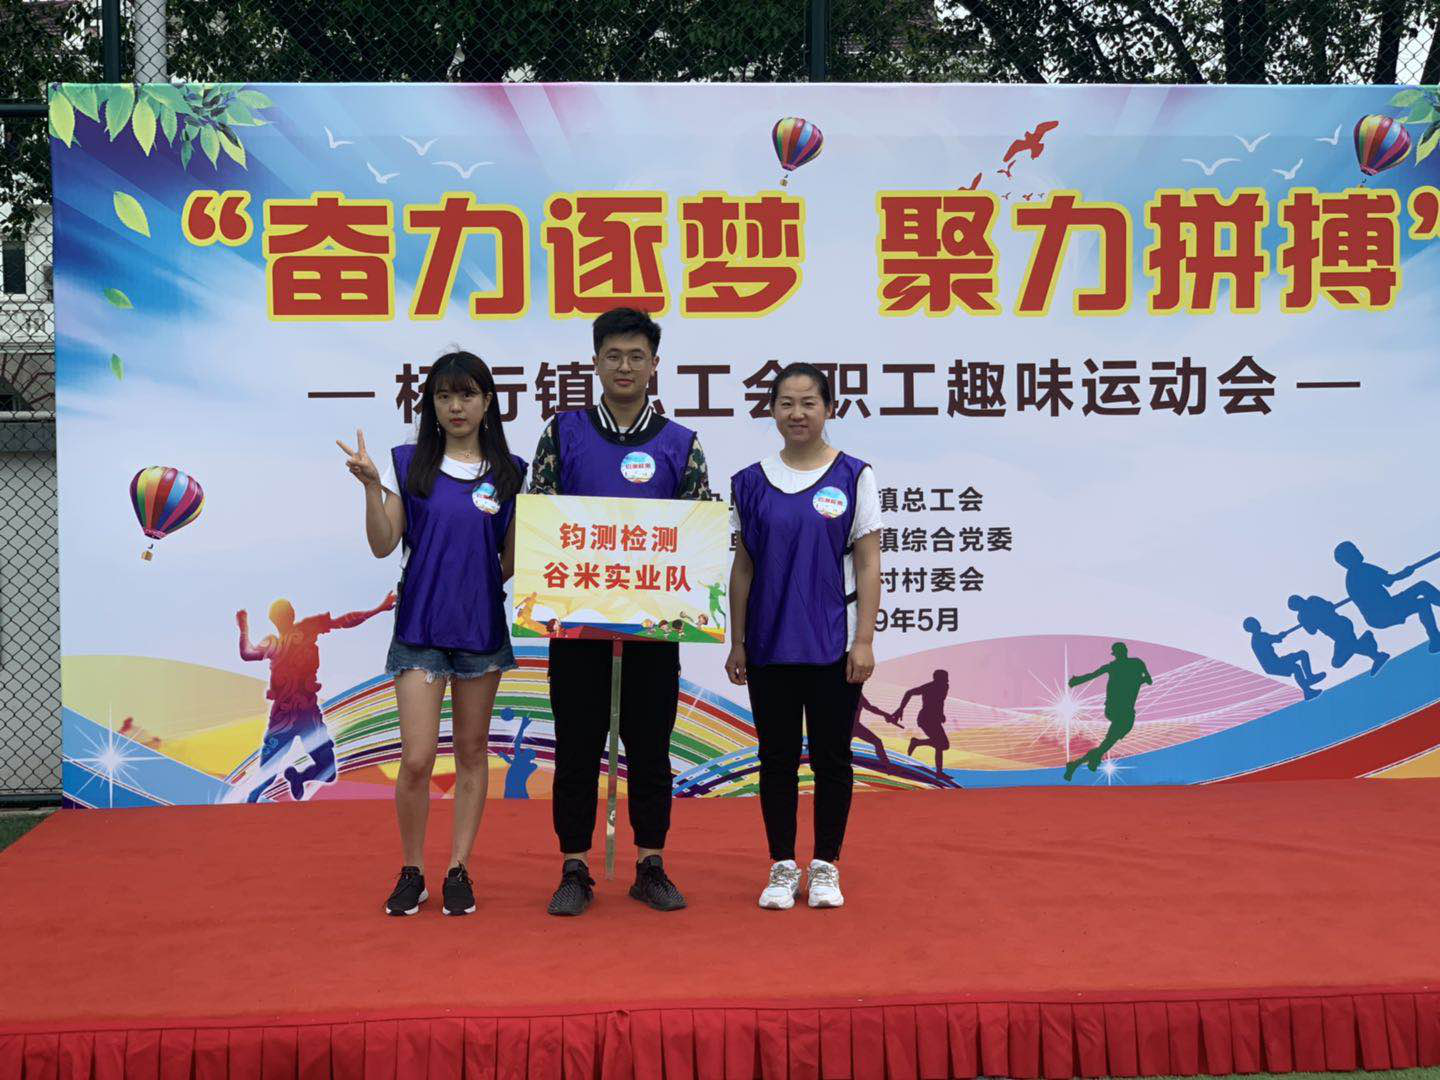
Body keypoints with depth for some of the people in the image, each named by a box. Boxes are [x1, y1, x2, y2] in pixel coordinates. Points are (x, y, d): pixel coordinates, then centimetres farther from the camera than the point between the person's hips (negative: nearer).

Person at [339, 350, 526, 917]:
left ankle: (458, 870, 20)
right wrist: (370, 485, -14)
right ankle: (411, 872, 13)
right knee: (417, 759, -6)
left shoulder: (510, 472, 3)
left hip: (482, 625, 2)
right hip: (420, 627, -1)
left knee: (472, 751, 8)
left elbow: (513, 558, 8)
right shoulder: (407, 463, 1)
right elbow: (383, 545, -3)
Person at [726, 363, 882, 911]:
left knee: (831, 756, 5)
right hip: (768, 645, 2)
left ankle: (825, 866, 19)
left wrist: (864, 640, -7)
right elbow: (743, 567, 8)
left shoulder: (854, 476, -1)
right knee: (777, 757, 7)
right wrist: (736, 643, 5)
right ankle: (782, 867, 19)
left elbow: (868, 564, -2)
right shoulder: (751, 481, 5)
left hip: (833, 643, -2)